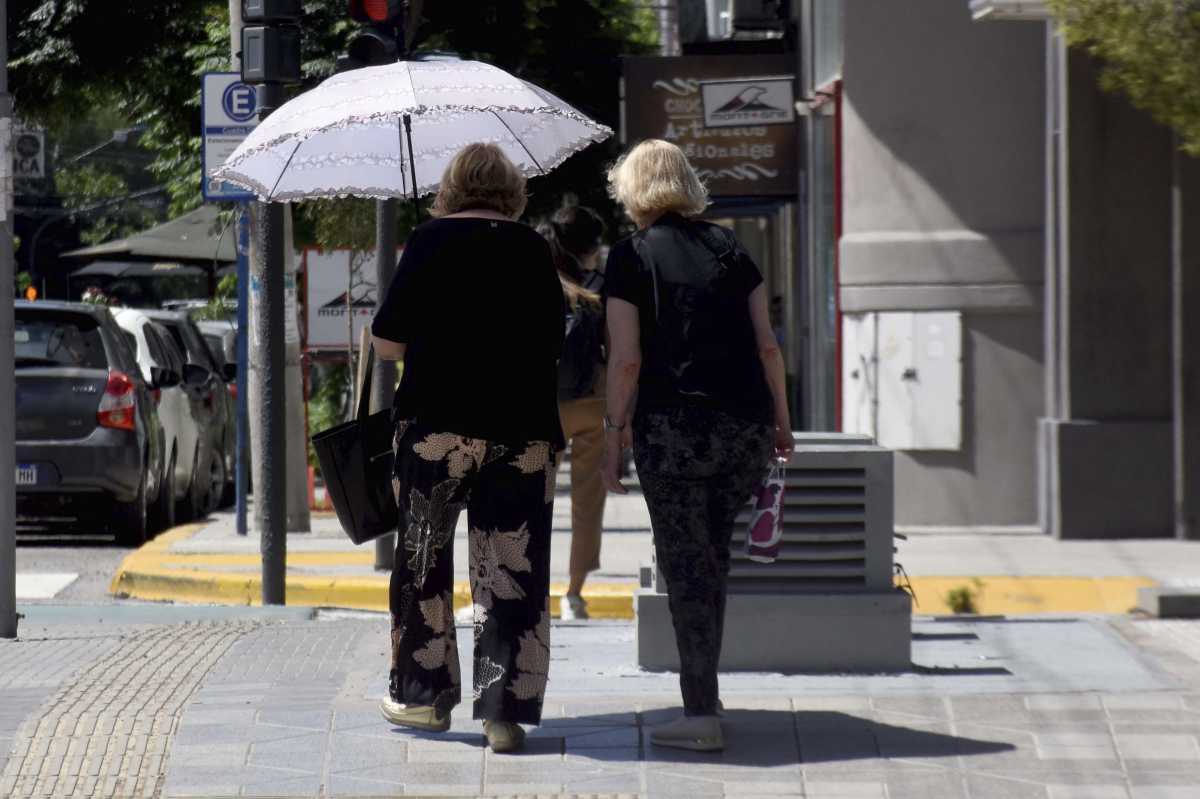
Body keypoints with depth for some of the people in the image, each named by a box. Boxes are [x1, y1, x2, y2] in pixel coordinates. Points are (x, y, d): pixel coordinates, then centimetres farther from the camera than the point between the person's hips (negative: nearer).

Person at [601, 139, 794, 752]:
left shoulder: (631, 256, 1)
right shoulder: (728, 248, 13)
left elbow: (626, 360, -6)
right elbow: (767, 345, 9)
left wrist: (614, 435, 1)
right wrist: (781, 420, 18)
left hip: (673, 429, -4)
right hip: (746, 425, 4)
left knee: (685, 563, -1)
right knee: (712, 551, 18)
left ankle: (701, 713, -3)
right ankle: (704, 687, 22)